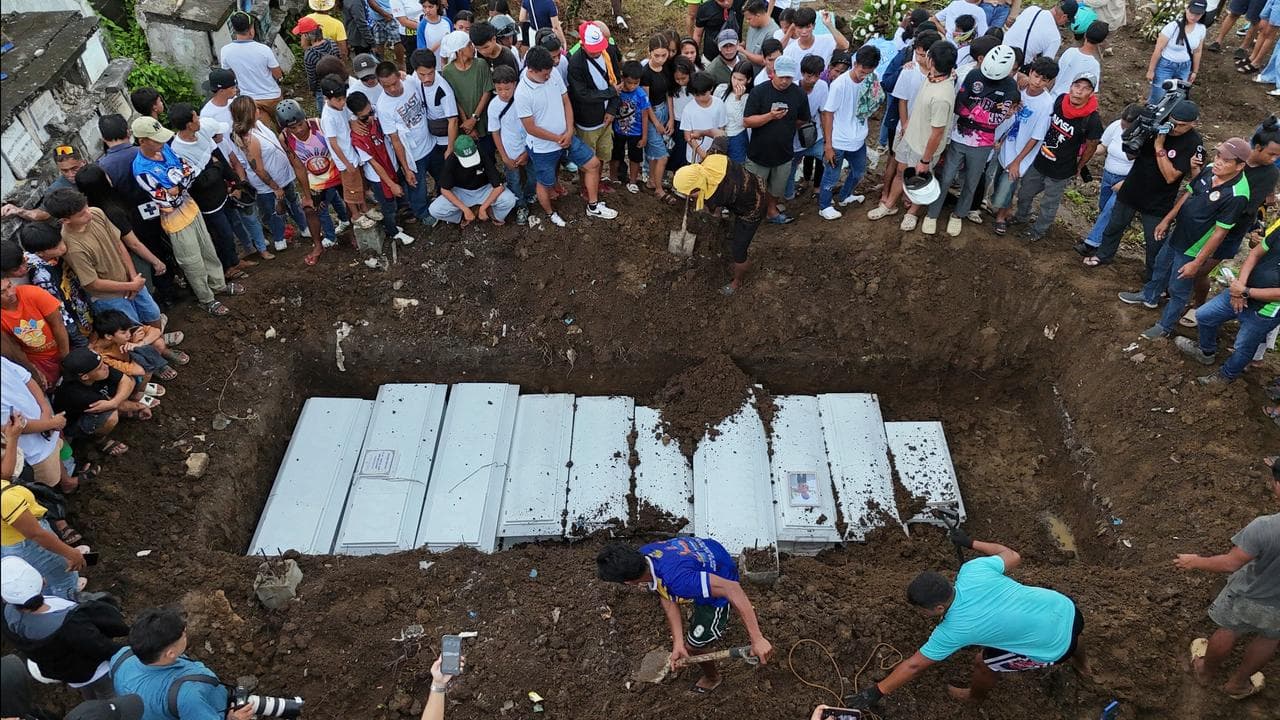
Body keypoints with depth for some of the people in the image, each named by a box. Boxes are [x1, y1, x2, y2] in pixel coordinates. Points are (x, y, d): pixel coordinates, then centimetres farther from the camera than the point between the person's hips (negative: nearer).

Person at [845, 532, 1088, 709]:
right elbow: (1013, 557, 1)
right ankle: (1080, 661, 77)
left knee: (983, 661, 12)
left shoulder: (954, 629, -24)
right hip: (1066, 607, 6)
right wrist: (971, 543, 12)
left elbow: (914, 665, -16)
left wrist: (876, 692, -7)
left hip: (1057, 645, -6)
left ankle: (976, 697, 45)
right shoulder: (972, 569, -15)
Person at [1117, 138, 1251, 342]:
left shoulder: (1236, 195, -31)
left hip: (1192, 249, -7)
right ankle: (1149, 297, 56)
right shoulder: (1209, 170, -11)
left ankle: (1165, 326, 31)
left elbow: (1219, 233, -26)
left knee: (1178, 289, 11)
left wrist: (1196, 263, -21)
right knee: (1160, 266, 29)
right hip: (1177, 234, 7)